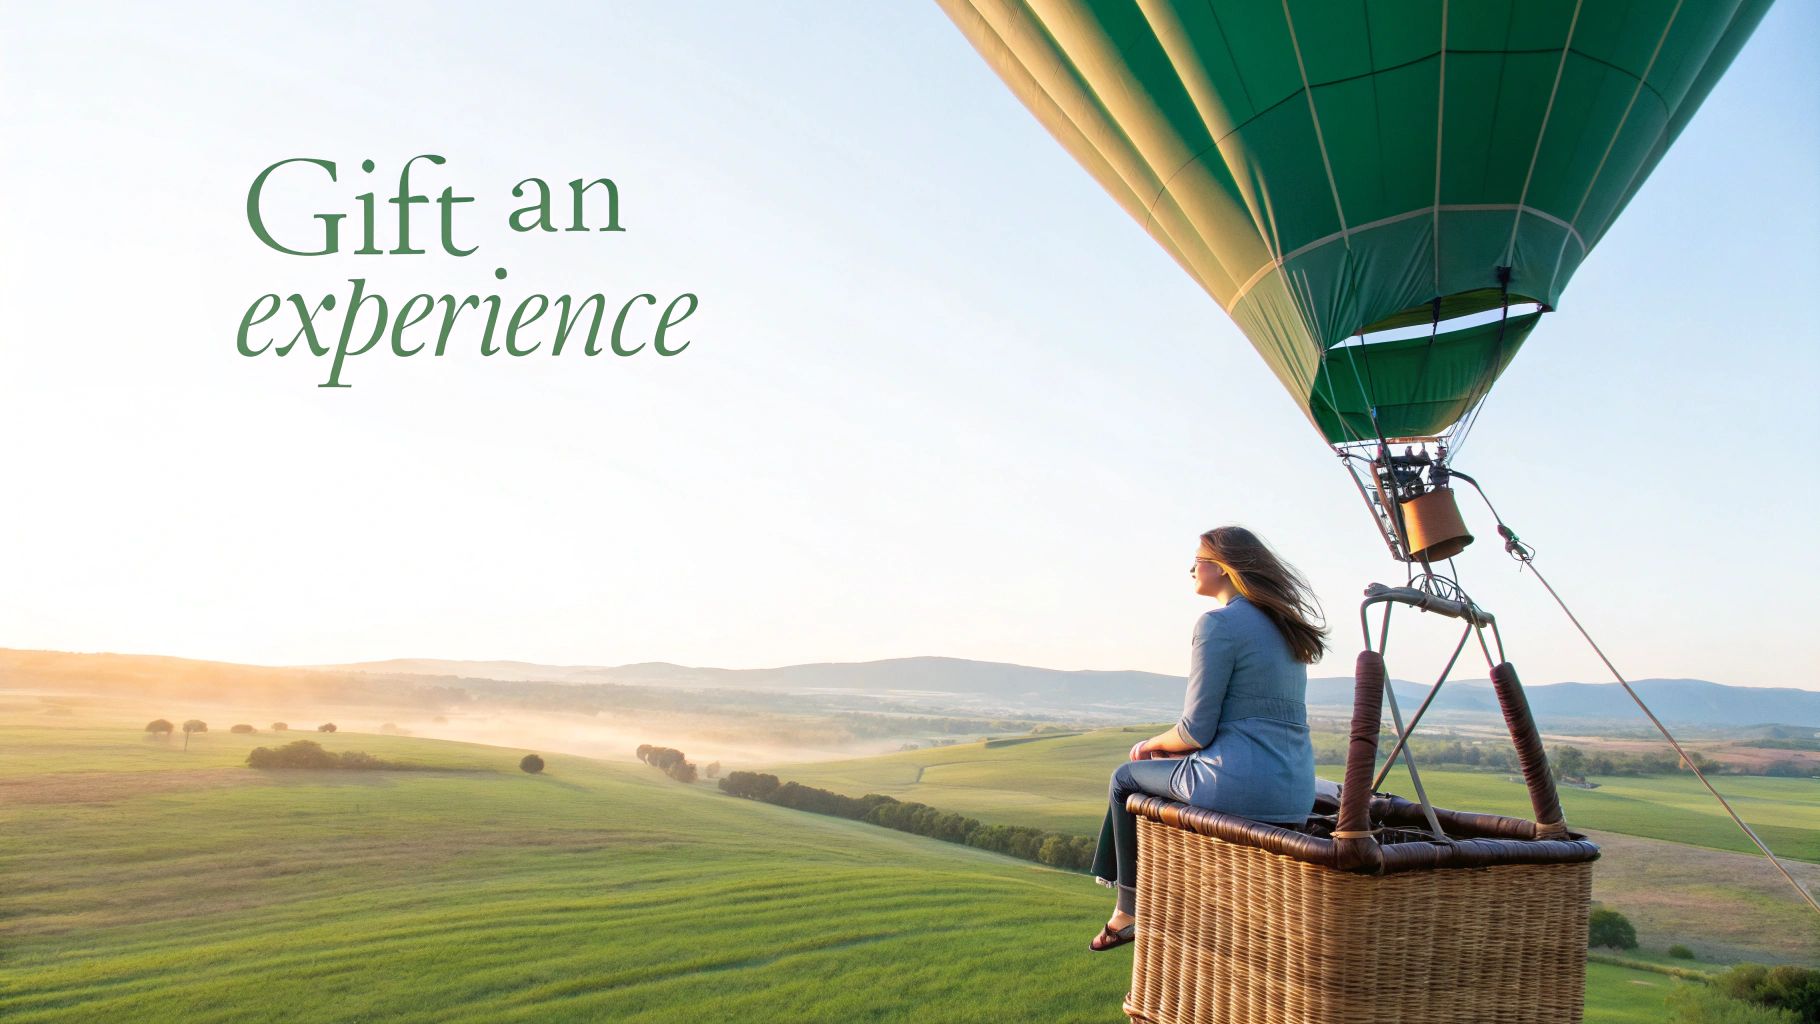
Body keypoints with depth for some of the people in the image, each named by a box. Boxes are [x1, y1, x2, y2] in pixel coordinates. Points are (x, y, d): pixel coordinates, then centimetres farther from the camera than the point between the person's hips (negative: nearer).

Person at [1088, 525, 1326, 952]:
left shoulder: (1219, 623, -12)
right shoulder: (1285, 627, 15)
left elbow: (1197, 730, -13)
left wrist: (1152, 744, 8)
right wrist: (1171, 744, 20)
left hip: (1240, 787, -8)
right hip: (1296, 796, 9)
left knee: (1126, 778, 18)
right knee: (1161, 770, 30)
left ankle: (1130, 911, 29)